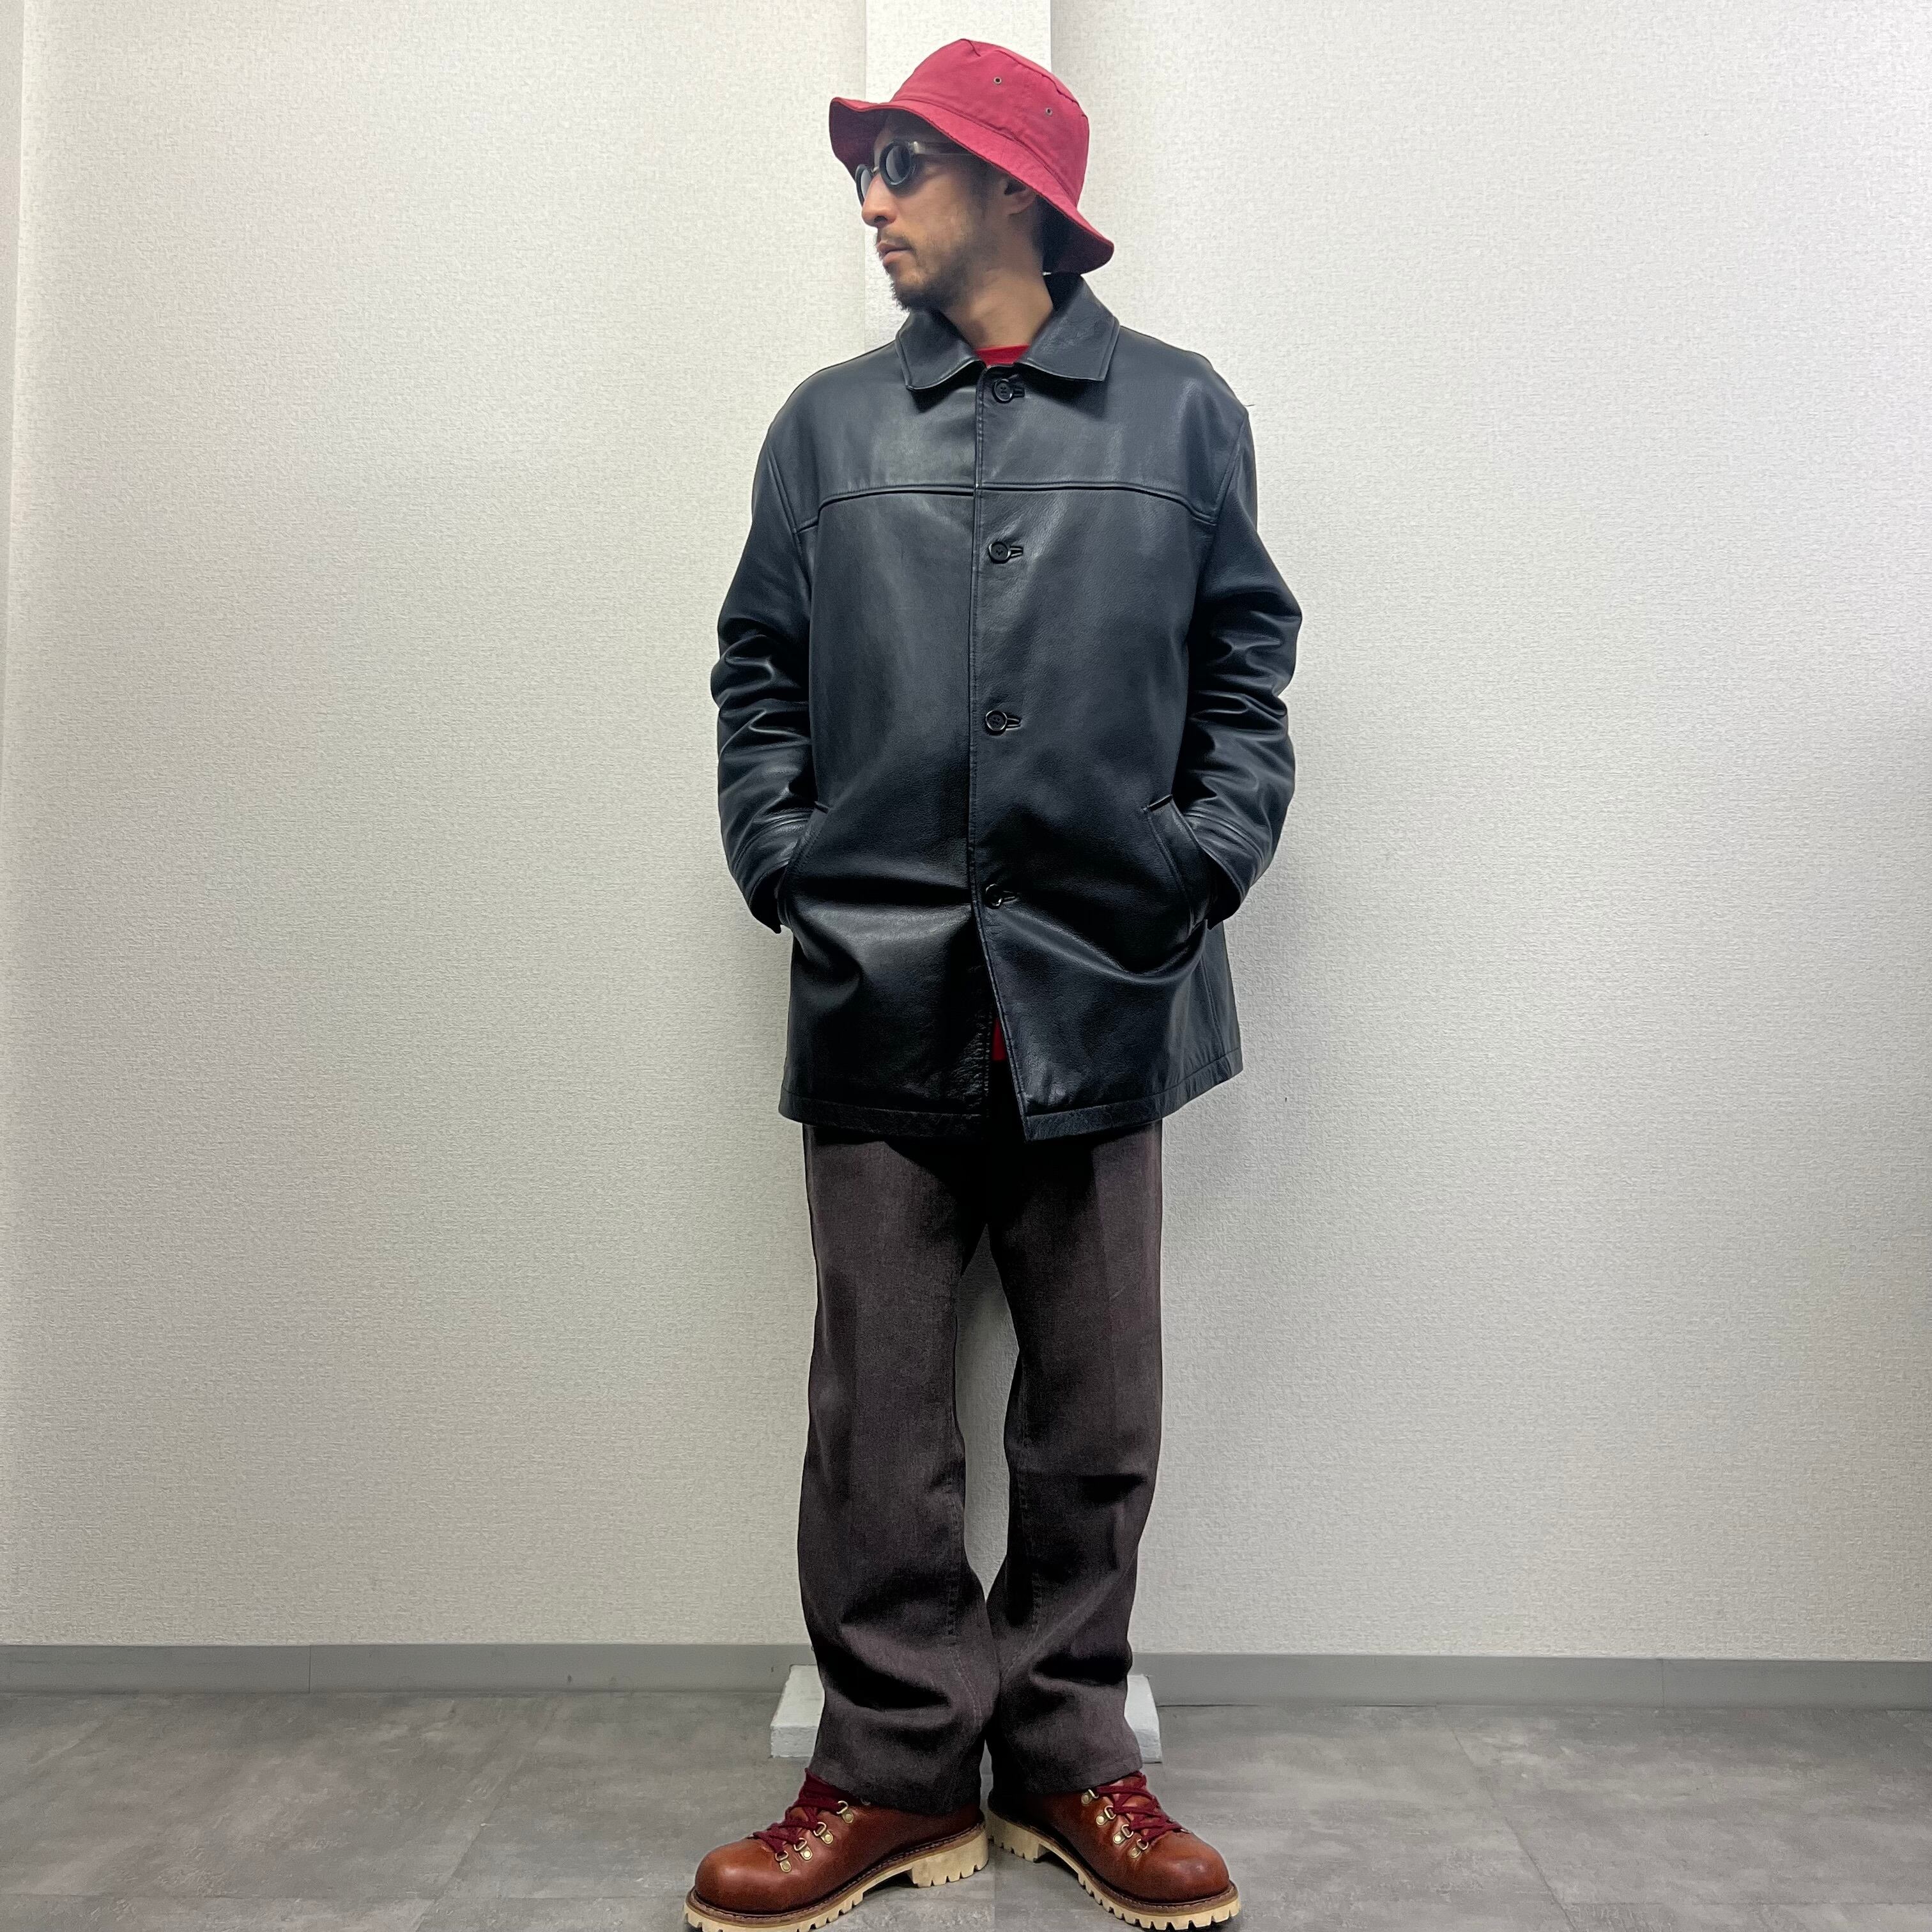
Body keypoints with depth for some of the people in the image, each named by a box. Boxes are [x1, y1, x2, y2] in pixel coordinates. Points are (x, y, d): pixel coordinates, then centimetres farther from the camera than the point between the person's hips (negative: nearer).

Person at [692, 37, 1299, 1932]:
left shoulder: (1180, 411, 11)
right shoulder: (827, 424, 14)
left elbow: (1244, 664, 11)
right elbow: (758, 672, 14)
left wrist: (1211, 855, -2)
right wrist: (778, 859, 1)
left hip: (1098, 985, 0)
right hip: (878, 990, 1)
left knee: (1095, 1410, 7)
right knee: (879, 1405, 3)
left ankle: (1066, 1755, 25)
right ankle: (898, 1768, 19)